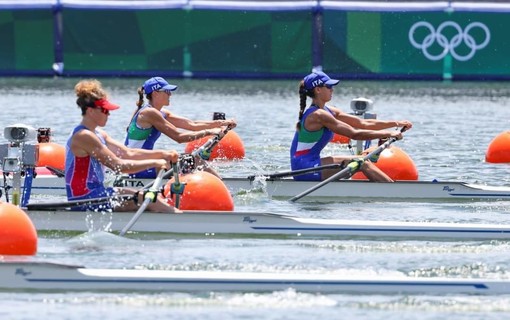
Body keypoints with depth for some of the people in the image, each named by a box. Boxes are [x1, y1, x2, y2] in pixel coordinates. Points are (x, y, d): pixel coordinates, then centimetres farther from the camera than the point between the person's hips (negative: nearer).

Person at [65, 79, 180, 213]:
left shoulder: (98, 134, 14)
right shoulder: (84, 136, -18)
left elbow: (128, 153, 11)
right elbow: (118, 165, -21)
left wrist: (162, 154, 0)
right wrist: (154, 163, -16)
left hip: (93, 194, 10)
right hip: (85, 199, -10)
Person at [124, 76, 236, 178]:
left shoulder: (160, 113, 12)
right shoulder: (149, 113, -17)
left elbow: (192, 125, 9)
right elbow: (179, 137, -22)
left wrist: (221, 123, -1)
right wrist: (209, 132, -18)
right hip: (141, 171, -10)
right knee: (194, 160, -9)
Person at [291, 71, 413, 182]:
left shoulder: (328, 111, 13)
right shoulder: (318, 115, -17)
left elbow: (363, 123, 11)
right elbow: (355, 134, -19)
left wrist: (396, 124, 4)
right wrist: (389, 134, -15)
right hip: (304, 167, -10)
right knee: (362, 163, -16)